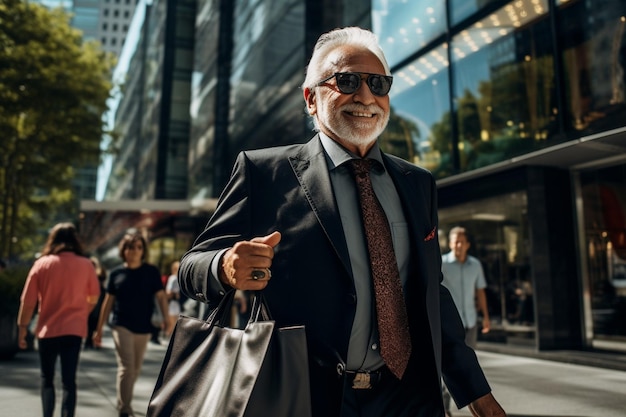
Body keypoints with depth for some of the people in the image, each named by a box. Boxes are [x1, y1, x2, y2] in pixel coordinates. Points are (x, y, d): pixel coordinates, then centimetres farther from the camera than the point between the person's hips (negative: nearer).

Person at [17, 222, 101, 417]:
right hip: (74, 330, 0)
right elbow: (93, 299, 7)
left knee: (47, 379, 17)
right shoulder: (85, 264, -2)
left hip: (47, 329, 0)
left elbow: (28, 301, -3)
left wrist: (22, 328, 6)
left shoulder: (42, 263, -3)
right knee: (69, 381, 4)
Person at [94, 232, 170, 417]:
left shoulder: (151, 272, -2)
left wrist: (166, 318, -19)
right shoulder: (116, 273, 0)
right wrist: (99, 329, 7)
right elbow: (108, 302, 6)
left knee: (135, 369, 14)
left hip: (143, 327, 2)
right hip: (121, 326, -1)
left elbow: (160, 296, -6)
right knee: (126, 367, -9)